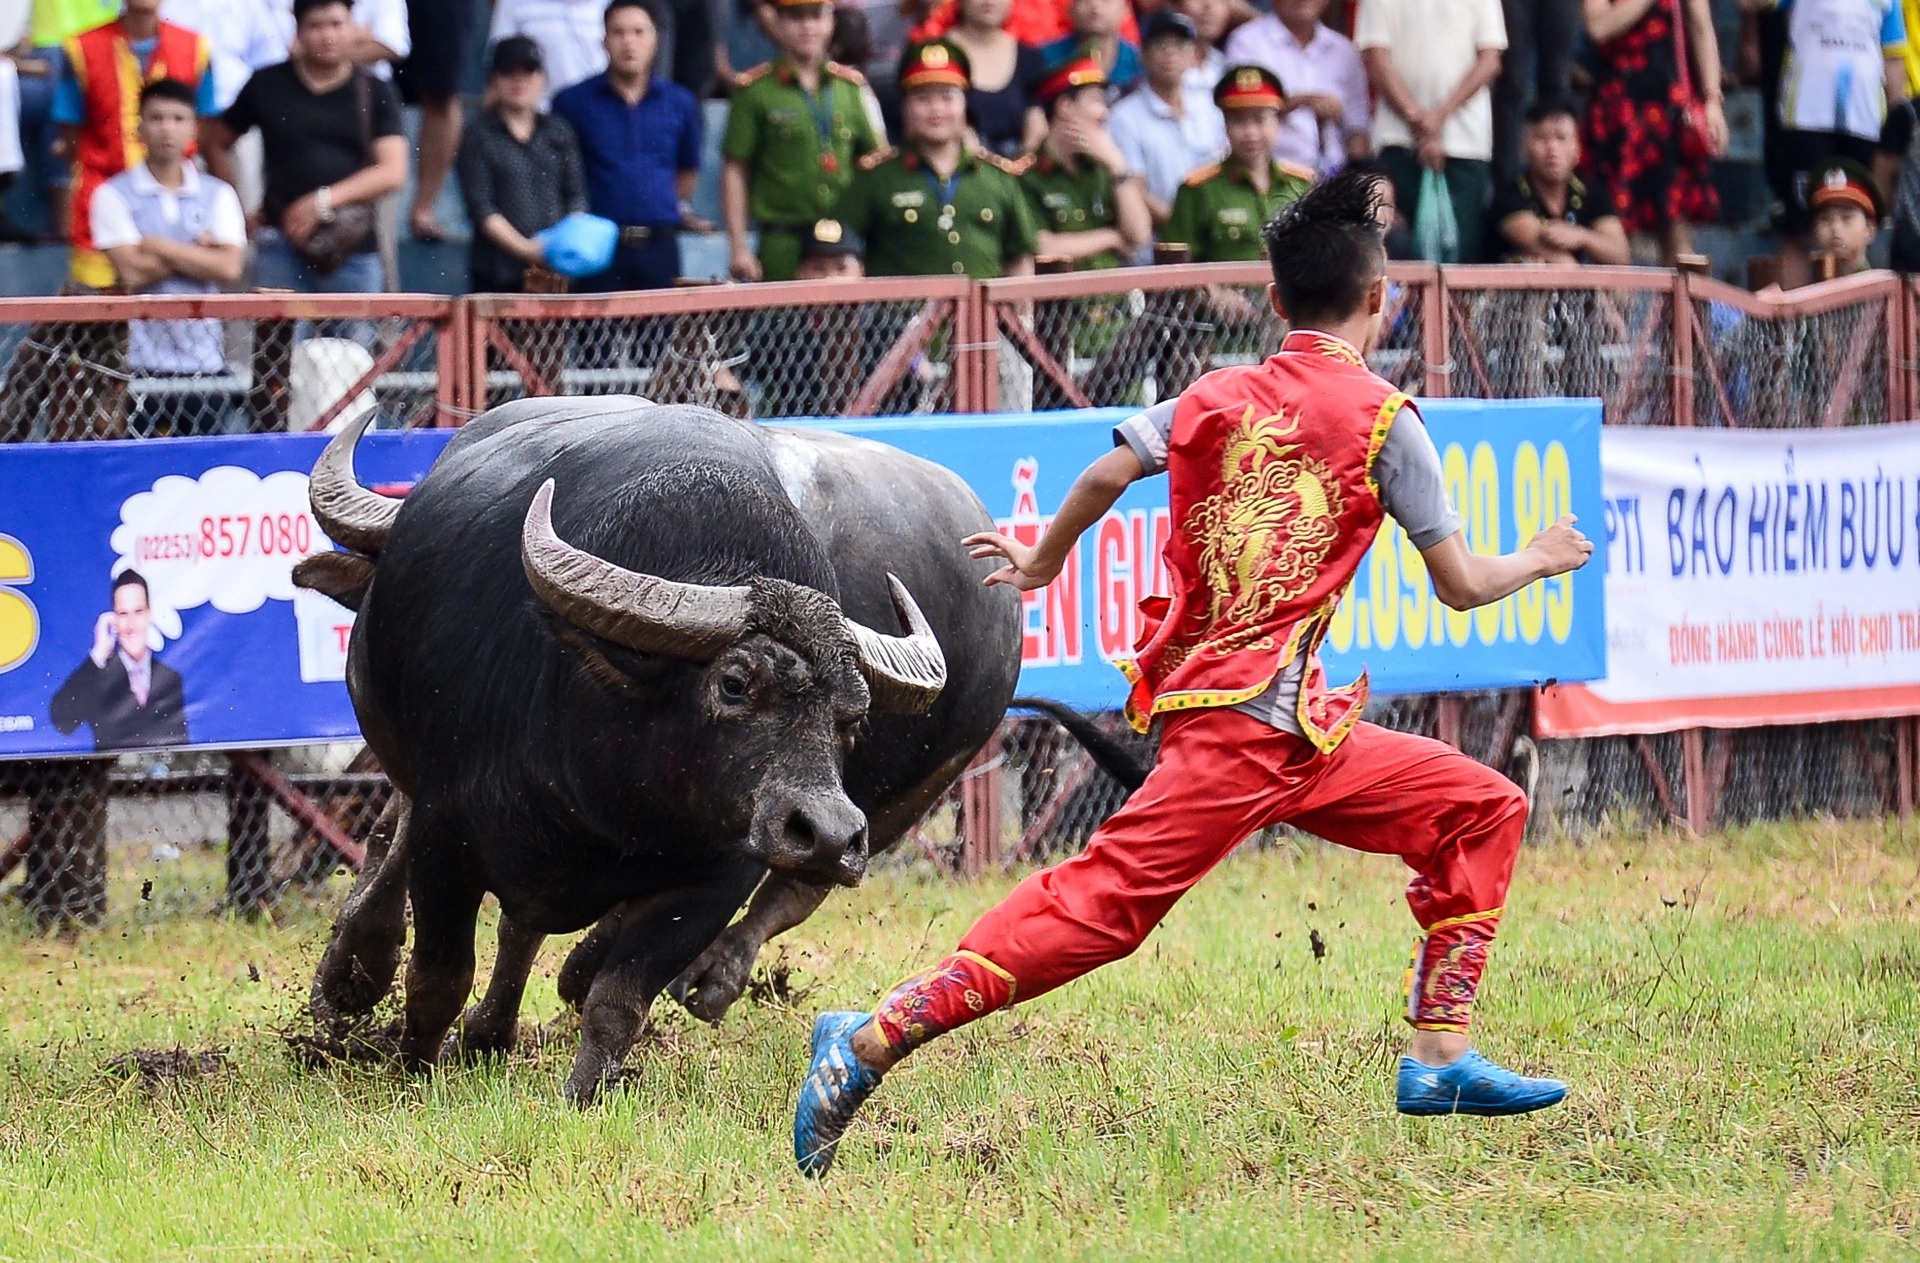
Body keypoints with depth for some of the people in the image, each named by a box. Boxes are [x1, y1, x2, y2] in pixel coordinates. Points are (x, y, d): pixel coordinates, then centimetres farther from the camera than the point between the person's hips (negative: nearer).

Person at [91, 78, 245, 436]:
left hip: (205, 363, 2)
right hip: (140, 363, -2)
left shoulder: (218, 195, 8)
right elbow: (132, 272, -10)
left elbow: (229, 268, -5)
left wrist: (156, 246, -6)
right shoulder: (114, 195, 1)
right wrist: (197, 253, -3)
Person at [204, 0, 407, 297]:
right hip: (283, 244, -1)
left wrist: (325, 201, -15)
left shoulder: (376, 93, 6)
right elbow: (216, 142, 18)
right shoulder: (268, 86, 8)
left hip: (354, 250, 1)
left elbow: (393, 173, -4)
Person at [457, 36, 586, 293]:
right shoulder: (480, 139, 4)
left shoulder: (559, 132, 15)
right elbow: (480, 208, -3)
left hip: (556, 271, 3)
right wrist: (525, 248, -14)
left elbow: (576, 194, 14)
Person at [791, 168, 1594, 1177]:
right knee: (1102, 902, -14)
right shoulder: (1382, 419, -3)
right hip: (1250, 724, -8)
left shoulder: (1215, 396, 13)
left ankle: (1441, 1059, 13)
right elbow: (1462, 585, -2)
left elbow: (1108, 475, 0)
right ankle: (873, 1042, -20)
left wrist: (1042, 563, 16)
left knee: (1481, 810, 15)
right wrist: (1540, 559, 17)